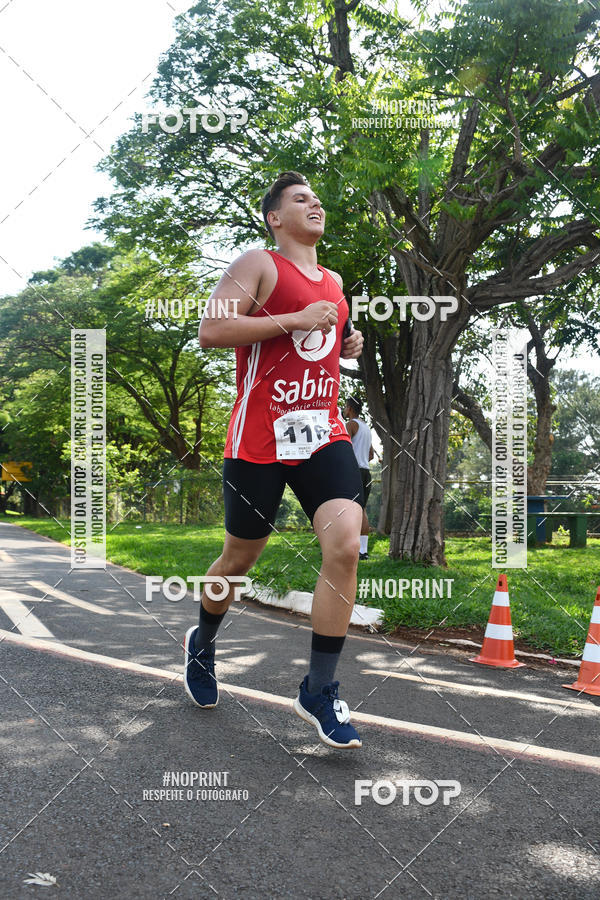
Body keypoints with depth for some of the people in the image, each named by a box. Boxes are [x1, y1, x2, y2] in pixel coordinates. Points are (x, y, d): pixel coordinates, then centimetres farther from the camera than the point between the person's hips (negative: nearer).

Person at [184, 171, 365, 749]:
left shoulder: (333, 282, 19)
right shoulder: (259, 265, -2)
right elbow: (210, 331, -16)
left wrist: (344, 347, 12)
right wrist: (297, 321, -18)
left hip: (323, 433, 5)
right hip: (260, 438, -5)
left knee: (345, 546, -15)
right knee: (240, 557, 9)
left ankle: (319, 691, -3)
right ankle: (202, 643, 40)